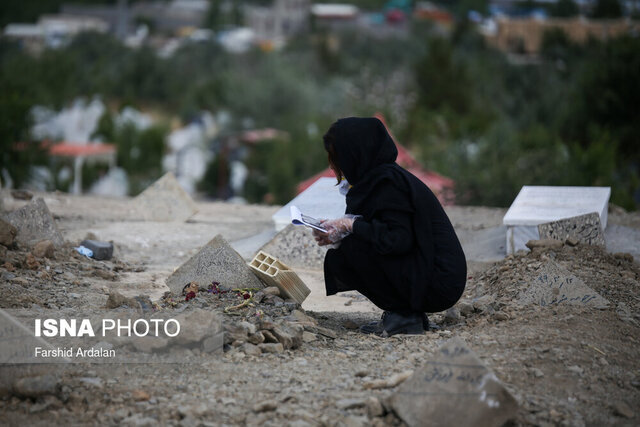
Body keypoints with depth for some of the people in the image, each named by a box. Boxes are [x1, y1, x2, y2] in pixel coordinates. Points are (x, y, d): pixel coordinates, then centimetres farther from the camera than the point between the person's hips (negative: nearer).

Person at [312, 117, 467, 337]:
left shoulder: (387, 181, -17)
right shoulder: (378, 176, 12)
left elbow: (399, 240, -24)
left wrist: (351, 224, -13)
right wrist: (339, 232, 5)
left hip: (438, 283, -9)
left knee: (350, 250, -17)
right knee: (336, 259, 6)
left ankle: (404, 317, -7)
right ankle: (407, 312, 9)